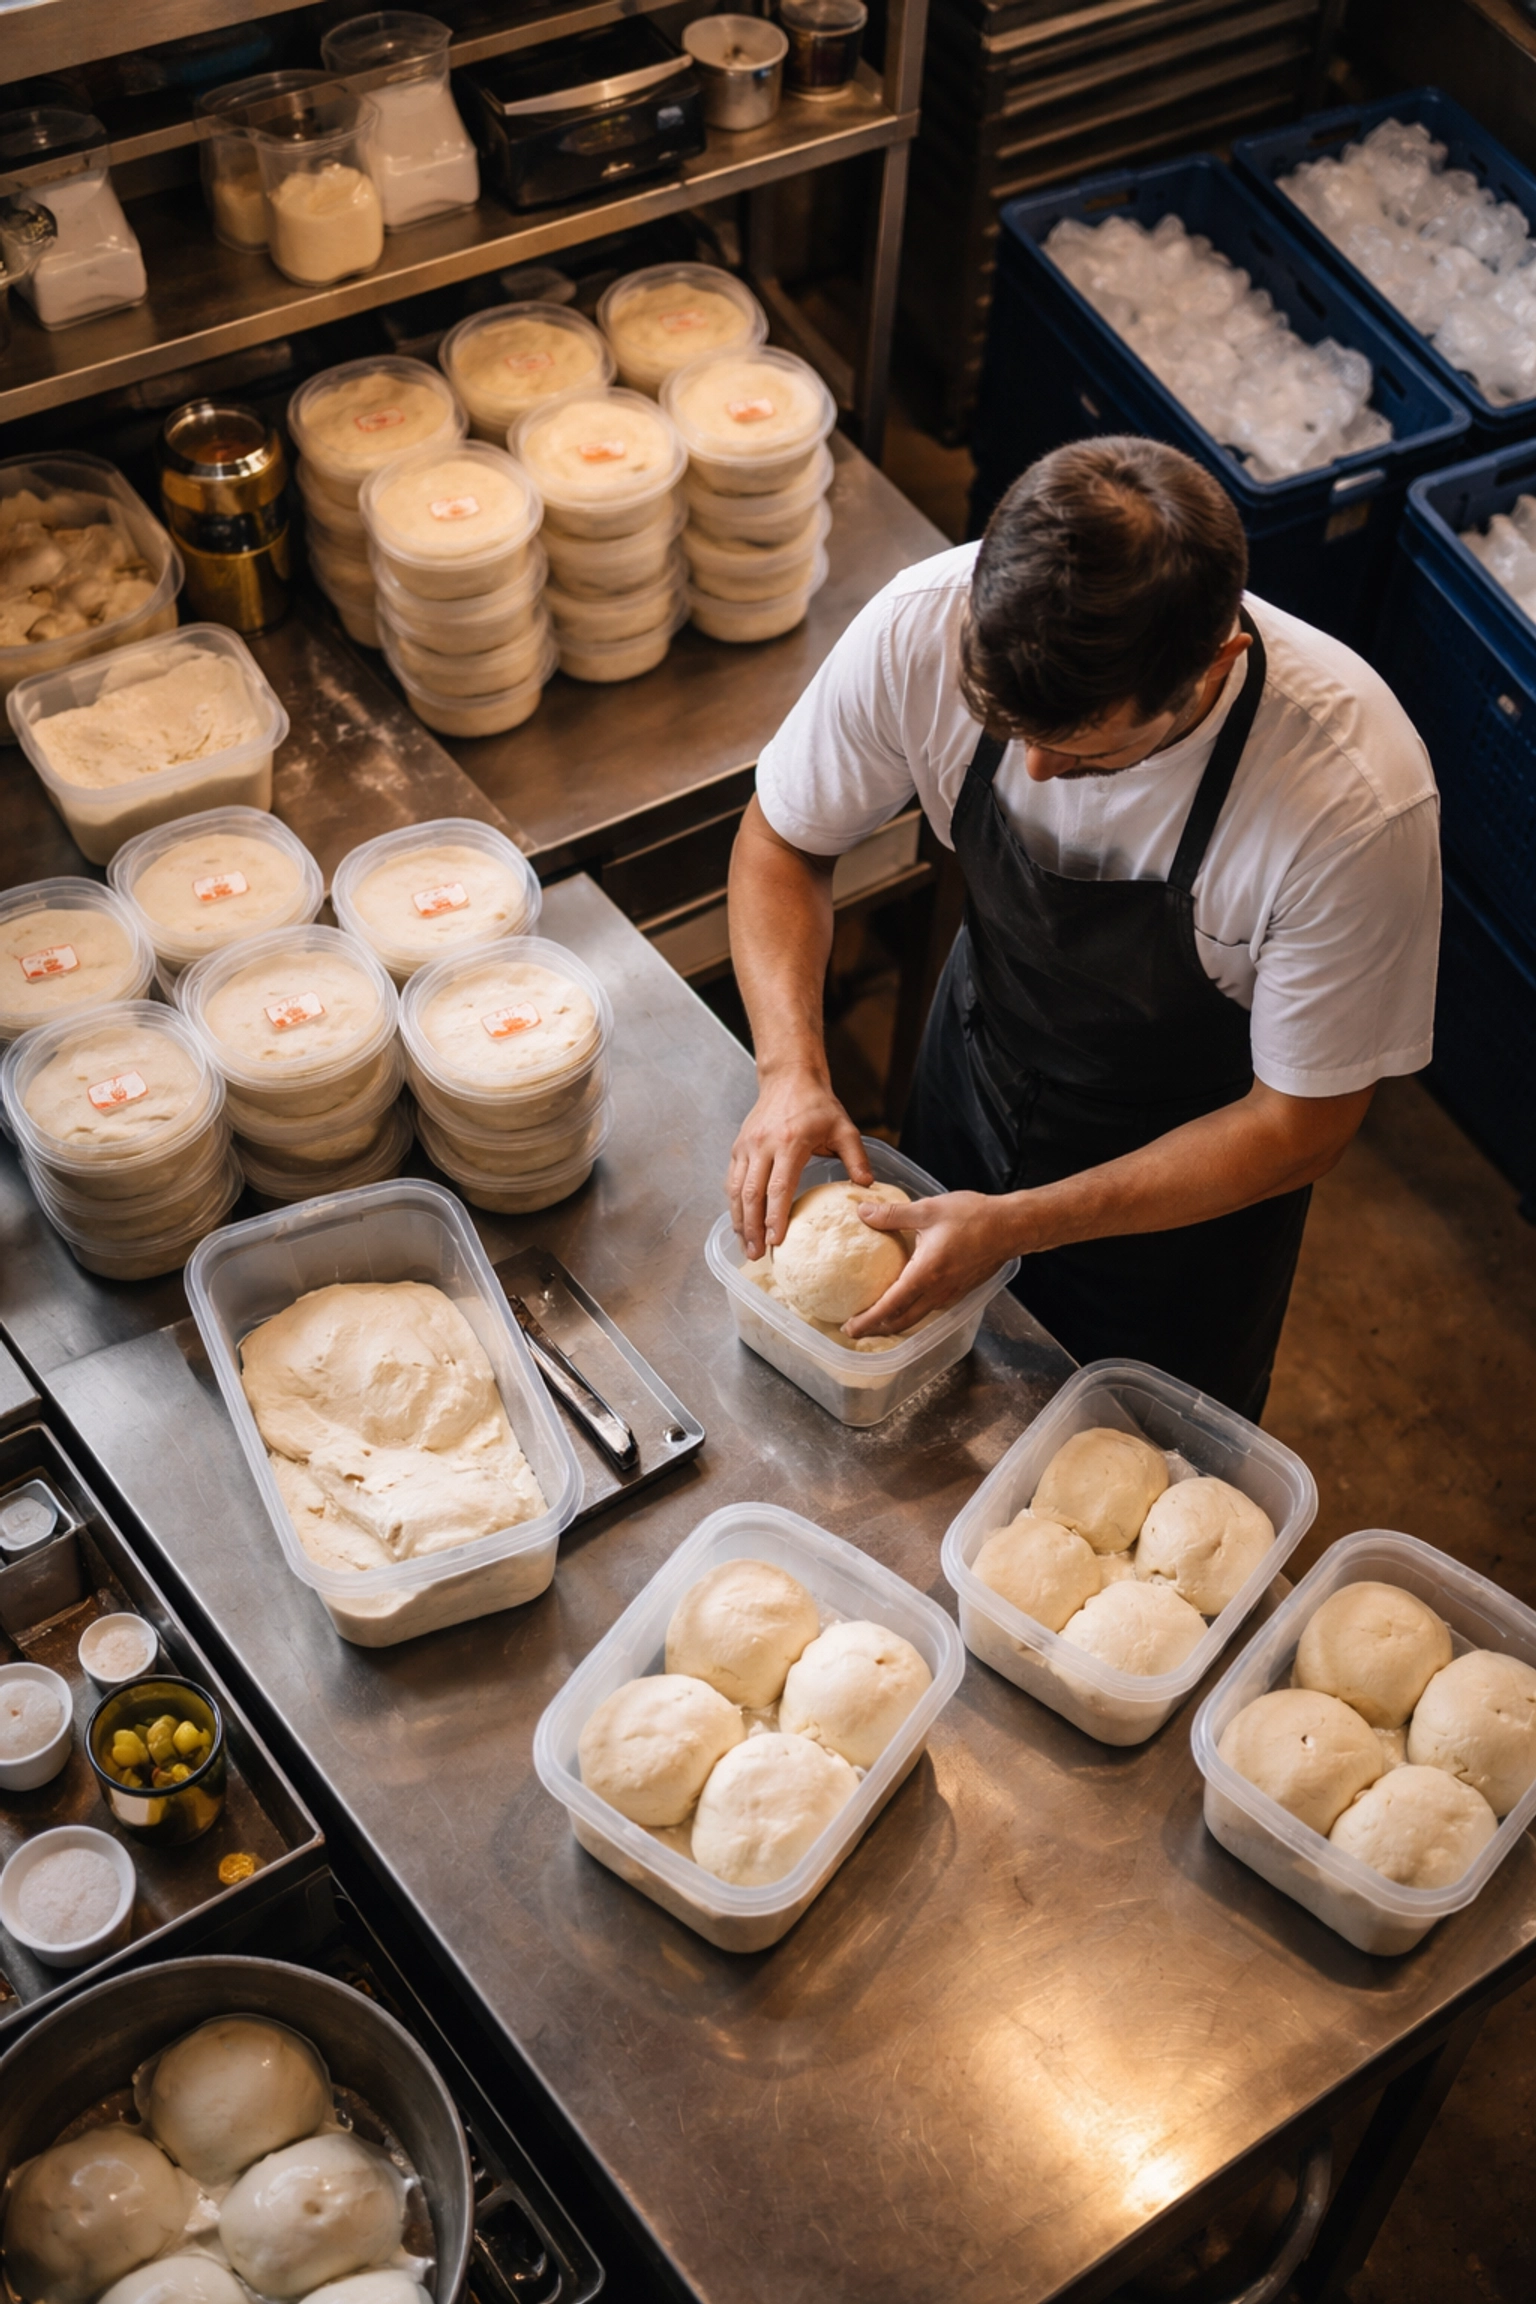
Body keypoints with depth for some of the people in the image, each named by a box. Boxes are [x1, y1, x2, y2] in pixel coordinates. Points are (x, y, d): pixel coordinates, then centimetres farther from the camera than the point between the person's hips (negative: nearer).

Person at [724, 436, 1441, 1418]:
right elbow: (782, 840, -12)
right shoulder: (925, 627, -31)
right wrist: (792, 1070, -28)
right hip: (977, 1071, 3)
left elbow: (1299, 1125, -26)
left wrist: (1017, 1226, -32)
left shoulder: (1355, 800, -40)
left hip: (1194, 1177, -2)